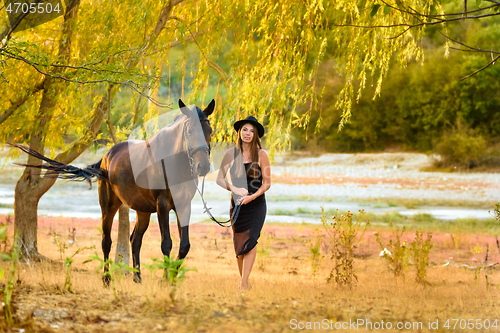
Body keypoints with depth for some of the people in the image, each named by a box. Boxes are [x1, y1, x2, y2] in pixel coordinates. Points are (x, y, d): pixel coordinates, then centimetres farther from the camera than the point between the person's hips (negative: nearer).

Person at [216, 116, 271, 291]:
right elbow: (220, 179, 4)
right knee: (238, 243, 5)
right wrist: (234, 189, -14)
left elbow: (267, 183, -3)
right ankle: (243, 279, 18)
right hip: (237, 204, 2)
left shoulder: (261, 155, -6)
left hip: (256, 204, -2)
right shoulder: (231, 153, 0)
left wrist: (252, 196, -18)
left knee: (250, 240, -15)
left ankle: (244, 282, -19)